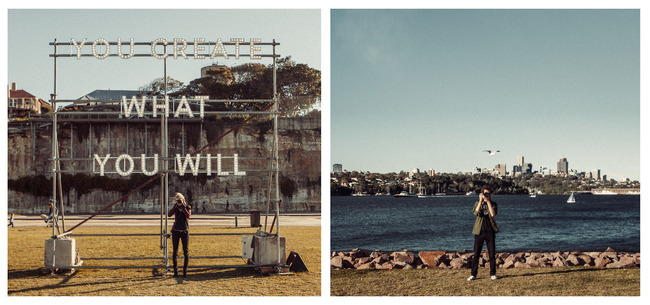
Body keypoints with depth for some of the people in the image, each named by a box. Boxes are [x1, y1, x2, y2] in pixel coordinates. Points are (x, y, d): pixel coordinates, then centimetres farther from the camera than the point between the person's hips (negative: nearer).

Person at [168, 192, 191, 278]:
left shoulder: (188, 207, 1)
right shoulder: (175, 208, 5)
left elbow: (188, 216, -17)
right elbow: (169, 215, -12)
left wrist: (183, 207, -16)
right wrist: (176, 206, -16)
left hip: (185, 232, -1)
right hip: (175, 231, 1)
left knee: (186, 252, -2)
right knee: (175, 252, 3)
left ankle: (185, 271, 4)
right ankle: (175, 271, 10)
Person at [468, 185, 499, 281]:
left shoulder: (493, 204, 8)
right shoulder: (478, 203, 9)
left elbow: (493, 214, -11)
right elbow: (476, 212, -12)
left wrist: (488, 202, -11)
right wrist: (481, 201, -14)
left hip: (490, 231, 0)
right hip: (479, 231, 0)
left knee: (492, 253, 2)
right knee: (476, 253, -1)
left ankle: (493, 274, 11)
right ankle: (473, 274, 2)